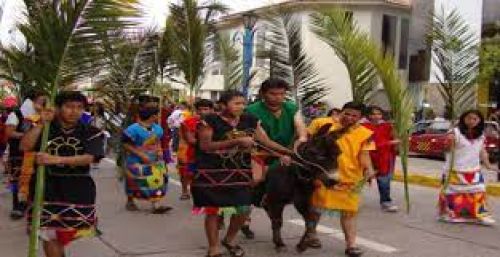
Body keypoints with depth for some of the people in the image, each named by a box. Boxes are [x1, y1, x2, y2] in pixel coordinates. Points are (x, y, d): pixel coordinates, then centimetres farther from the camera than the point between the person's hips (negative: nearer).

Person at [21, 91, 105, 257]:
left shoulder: (91, 132, -2)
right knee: (49, 235, 2)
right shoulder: (44, 129, 4)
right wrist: (42, 123, -16)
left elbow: (89, 158, -17)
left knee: (68, 232, 13)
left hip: (77, 190, 0)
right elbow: (25, 147, -9)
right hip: (46, 188, 0)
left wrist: (57, 159, -28)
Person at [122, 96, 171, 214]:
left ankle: (155, 205, -3)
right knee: (135, 183, 10)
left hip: (154, 161, 5)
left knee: (156, 182, -4)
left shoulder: (157, 128, 0)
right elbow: (126, 145, -17)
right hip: (137, 162, -5)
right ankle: (130, 202, 32)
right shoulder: (134, 129, -19)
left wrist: (159, 150, -2)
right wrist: (141, 155, -21)